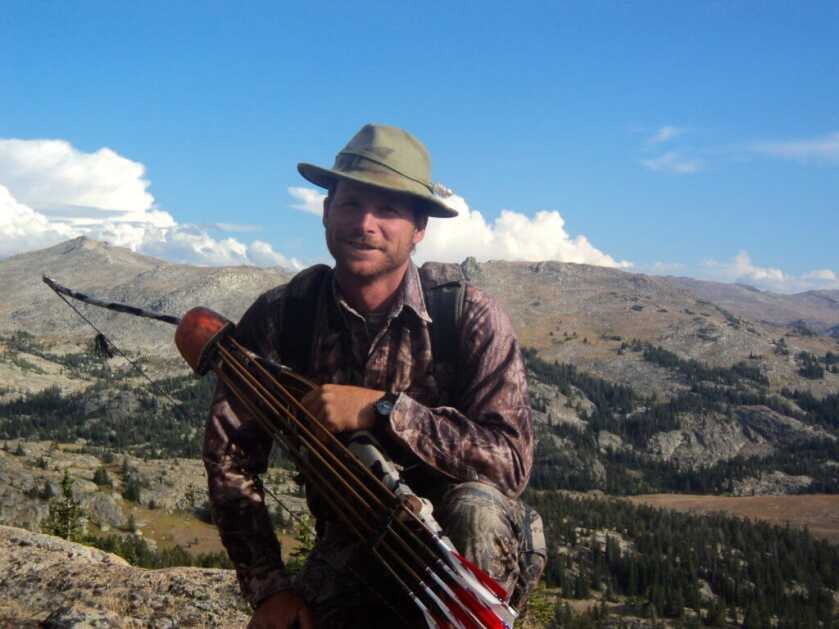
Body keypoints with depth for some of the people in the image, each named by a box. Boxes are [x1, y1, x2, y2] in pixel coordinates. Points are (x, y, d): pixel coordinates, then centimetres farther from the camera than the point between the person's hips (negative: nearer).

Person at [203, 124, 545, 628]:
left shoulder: (469, 316, -16)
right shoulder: (278, 318, -8)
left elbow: (511, 460, -26)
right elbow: (231, 459, -4)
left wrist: (381, 410, -33)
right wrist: (270, 586, -10)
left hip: (462, 549, -2)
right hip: (349, 549, 3)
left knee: (477, 505, -35)